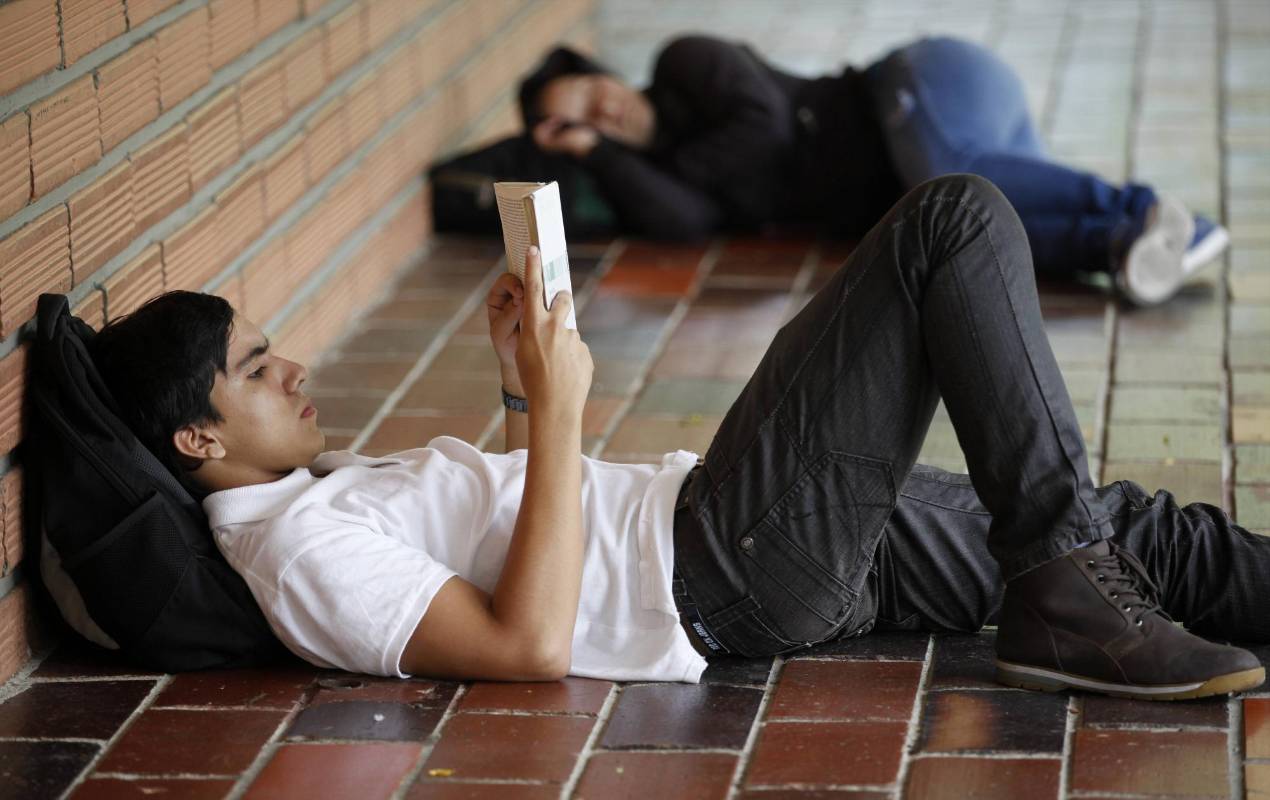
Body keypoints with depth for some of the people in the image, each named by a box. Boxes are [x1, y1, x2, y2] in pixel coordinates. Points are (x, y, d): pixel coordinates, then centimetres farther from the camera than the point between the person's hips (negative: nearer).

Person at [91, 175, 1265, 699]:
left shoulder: (337, 491, 17)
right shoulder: (296, 548, -14)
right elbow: (533, 646, -23)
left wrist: (525, 392, 12)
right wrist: (555, 408, -19)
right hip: (726, 569, -10)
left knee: (1120, 532, 10)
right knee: (958, 220, -11)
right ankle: (1066, 596, -11)